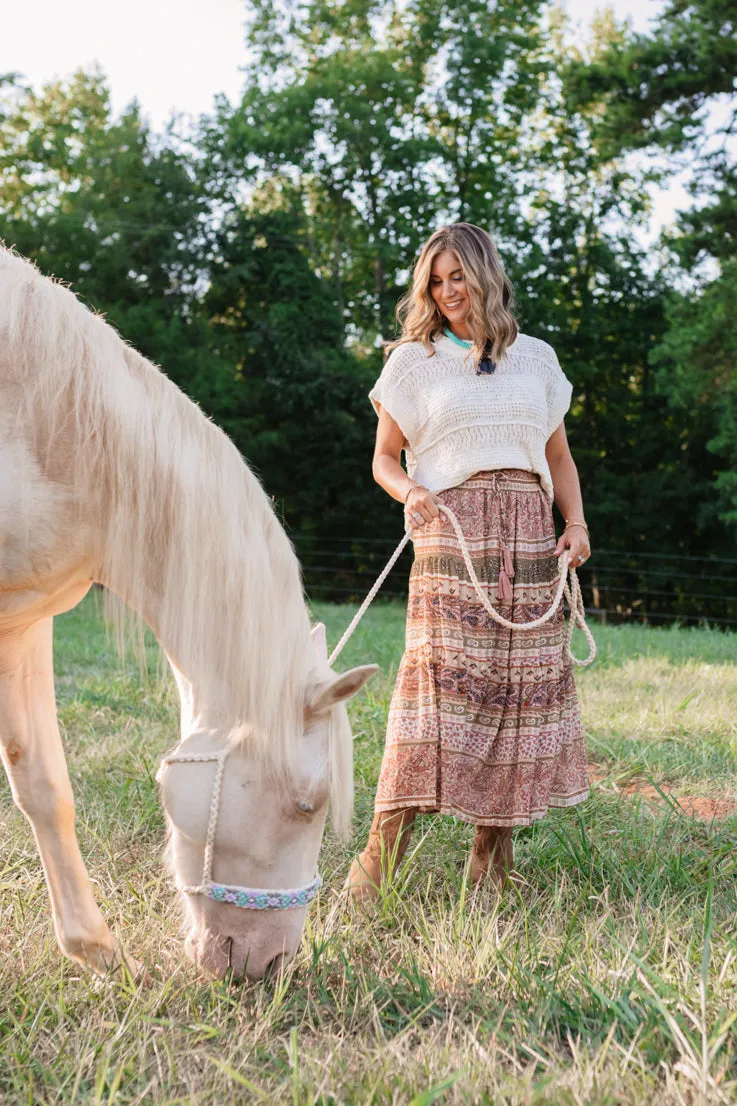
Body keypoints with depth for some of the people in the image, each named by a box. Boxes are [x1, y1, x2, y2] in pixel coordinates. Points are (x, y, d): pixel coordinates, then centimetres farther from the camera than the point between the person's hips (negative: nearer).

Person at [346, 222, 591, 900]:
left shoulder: (536, 359, 18)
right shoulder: (414, 361, 11)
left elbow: (559, 456, 21)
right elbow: (384, 460, 10)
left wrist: (577, 524, 6)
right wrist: (409, 492, -12)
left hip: (529, 535, 3)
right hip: (451, 528, -3)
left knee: (523, 679, -1)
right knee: (437, 675, -14)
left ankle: (494, 853, 8)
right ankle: (381, 855, -13)